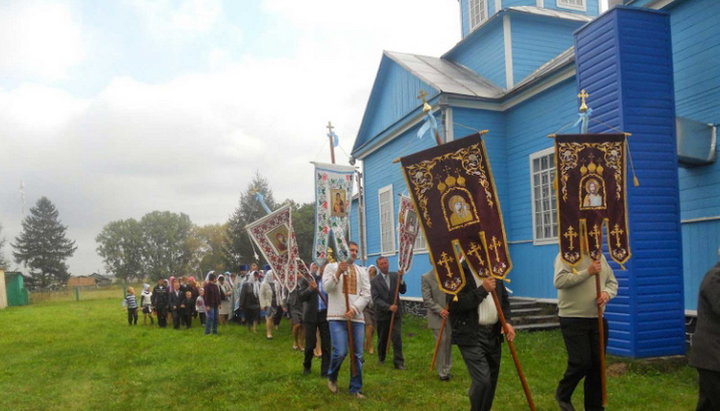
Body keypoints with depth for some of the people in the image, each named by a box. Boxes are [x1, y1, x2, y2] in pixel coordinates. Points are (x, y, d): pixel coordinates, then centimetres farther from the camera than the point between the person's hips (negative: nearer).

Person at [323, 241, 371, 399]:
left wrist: (354, 309, -10)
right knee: (340, 352, -11)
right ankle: (332, 376, 19)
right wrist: (338, 272, -21)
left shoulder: (361, 271, 14)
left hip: (357, 317, 4)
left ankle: (356, 388, 16)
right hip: (337, 317, -3)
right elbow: (327, 288, -8)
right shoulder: (332, 266, 6)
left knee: (358, 355, 3)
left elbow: (366, 294, 5)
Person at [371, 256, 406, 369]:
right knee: (382, 338, 14)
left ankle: (398, 362, -2)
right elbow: (376, 299, -12)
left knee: (397, 338, -8)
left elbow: (403, 291, -3)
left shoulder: (395, 276, 3)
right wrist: (389, 307, -24)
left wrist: (401, 280, -21)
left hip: (396, 313, 1)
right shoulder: (374, 281, -6)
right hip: (382, 314, -1)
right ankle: (381, 358, 37)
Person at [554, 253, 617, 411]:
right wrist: (588, 272, -24)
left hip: (597, 319, 6)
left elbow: (612, 282, 15)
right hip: (573, 319, -6)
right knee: (581, 362, -8)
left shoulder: (600, 256, 11)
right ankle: (563, 394, 19)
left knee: (597, 364, 8)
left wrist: (607, 293, -8)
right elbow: (559, 281, -23)